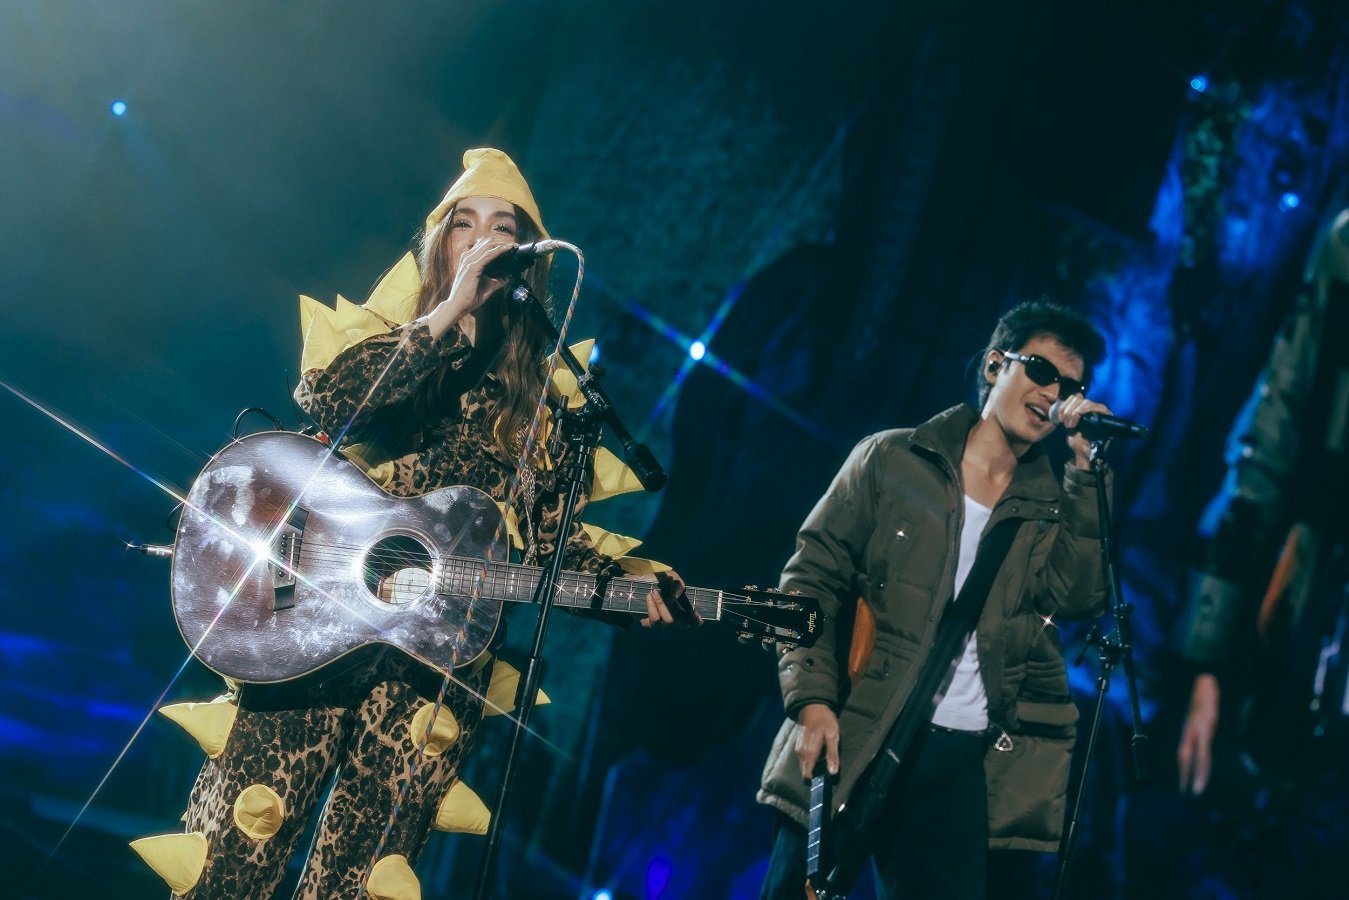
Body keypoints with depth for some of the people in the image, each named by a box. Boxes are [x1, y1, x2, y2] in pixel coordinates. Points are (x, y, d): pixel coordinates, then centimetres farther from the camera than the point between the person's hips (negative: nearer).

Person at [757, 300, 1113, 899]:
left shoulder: (1056, 505, 12)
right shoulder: (892, 460, 5)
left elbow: (1079, 595, -6)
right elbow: (812, 579, 2)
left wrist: (1085, 469, -8)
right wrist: (813, 699, -10)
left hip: (964, 758, 2)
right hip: (851, 738, -2)